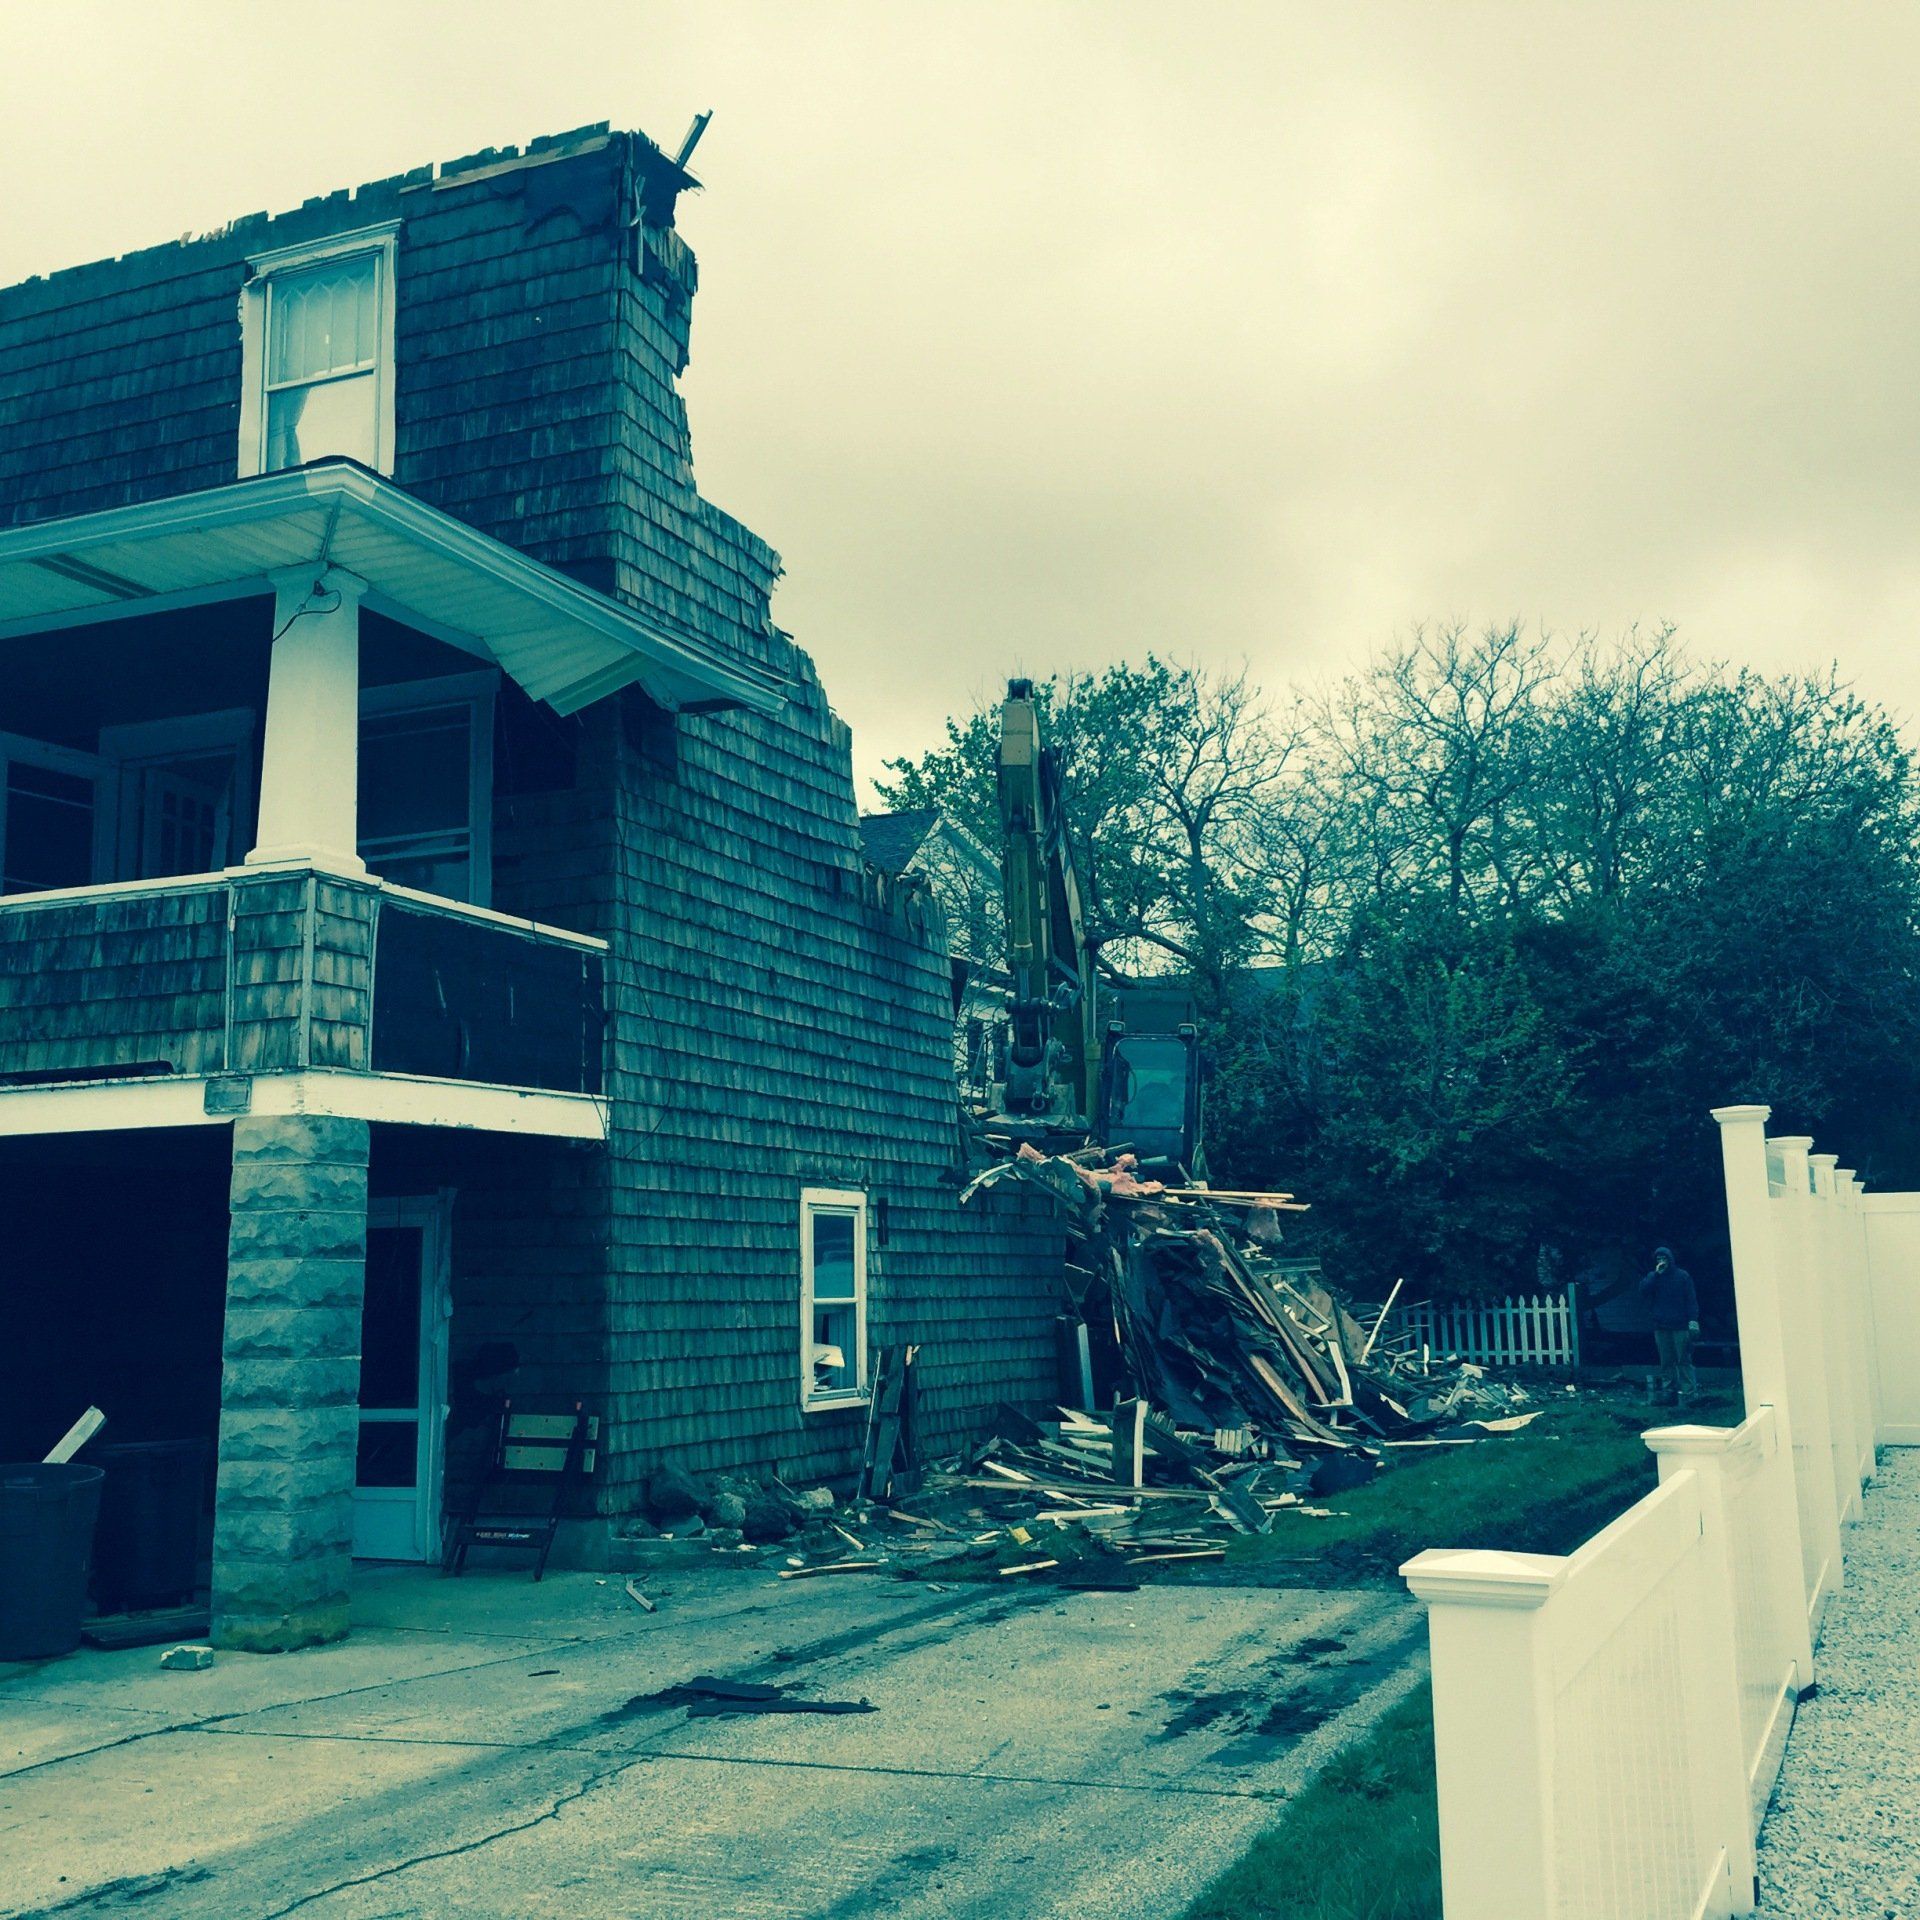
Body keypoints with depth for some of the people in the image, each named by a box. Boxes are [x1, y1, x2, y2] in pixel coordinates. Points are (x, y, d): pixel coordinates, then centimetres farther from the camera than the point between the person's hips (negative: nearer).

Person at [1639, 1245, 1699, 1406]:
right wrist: (1656, 1275, -10)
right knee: (1666, 1361, 5)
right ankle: (1668, 1389, 8)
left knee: (1683, 1360, -6)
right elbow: (1643, 1291, -6)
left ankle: (1686, 1392, -7)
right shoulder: (1653, 1277, 11)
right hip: (1661, 1326, 3)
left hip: (1680, 1326, -3)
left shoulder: (1682, 1276, 3)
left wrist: (1693, 1319, -10)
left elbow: (1691, 1299, -1)